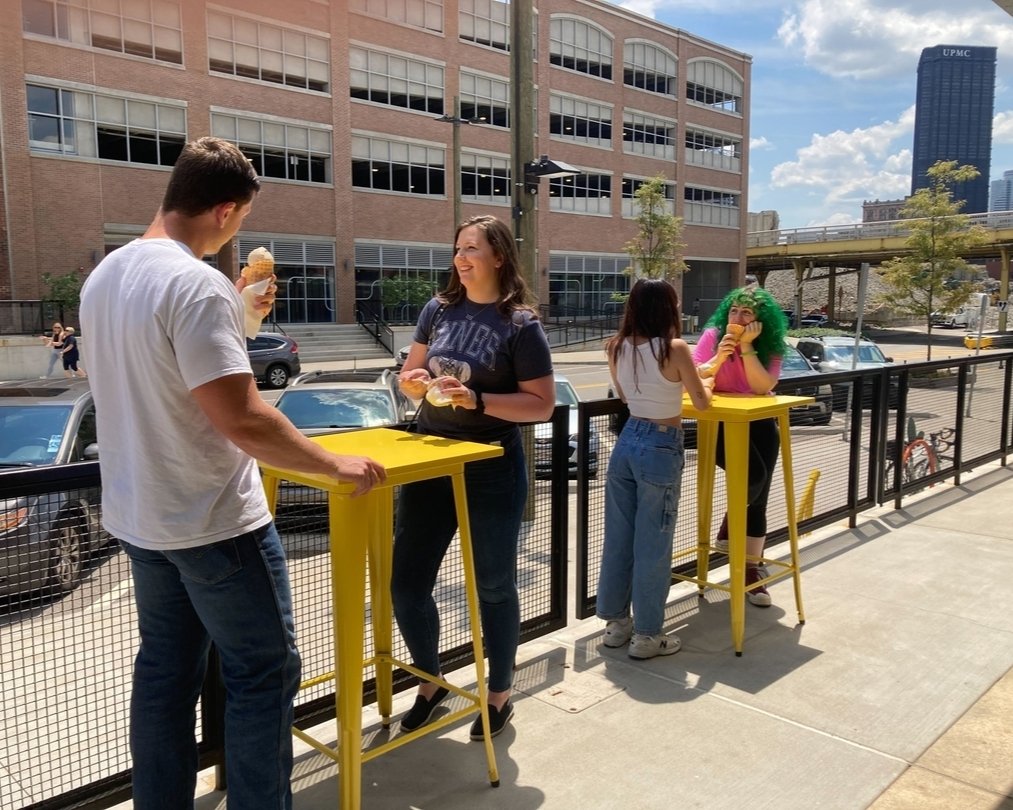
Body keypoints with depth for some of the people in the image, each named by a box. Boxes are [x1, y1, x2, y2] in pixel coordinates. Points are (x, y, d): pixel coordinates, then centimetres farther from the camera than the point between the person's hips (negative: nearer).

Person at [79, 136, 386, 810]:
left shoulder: (104, 277, 6)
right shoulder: (197, 284, -22)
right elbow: (242, 420, -27)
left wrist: (233, 318, 19)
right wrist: (338, 465, -16)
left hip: (137, 516, 9)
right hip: (213, 524, -9)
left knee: (165, 671, 19)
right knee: (264, 674, 6)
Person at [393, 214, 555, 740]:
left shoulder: (520, 324, -9)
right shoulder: (439, 309, 4)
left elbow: (542, 404, -10)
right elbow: (410, 375, 13)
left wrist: (479, 400, -22)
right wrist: (414, 380, -10)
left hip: (492, 471, -4)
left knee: (493, 586, 10)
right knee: (406, 584, 7)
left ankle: (500, 695, 32)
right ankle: (431, 683, 32)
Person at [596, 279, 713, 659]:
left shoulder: (617, 347, 1)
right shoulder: (674, 348, -15)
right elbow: (702, 402, -3)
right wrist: (706, 383, 18)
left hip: (627, 442, 6)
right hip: (661, 448, -6)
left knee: (619, 535, 14)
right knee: (652, 542, 4)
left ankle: (616, 621, 27)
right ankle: (647, 634, 15)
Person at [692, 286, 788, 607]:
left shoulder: (770, 347, -4)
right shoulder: (713, 335, -9)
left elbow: (762, 386, -18)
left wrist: (747, 347, -23)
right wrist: (719, 356, -31)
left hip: (759, 424, 3)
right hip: (718, 423, -3)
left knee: (758, 500, 3)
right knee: (753, 475, -25)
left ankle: (751, 569, 16)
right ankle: (727, 529, 5)